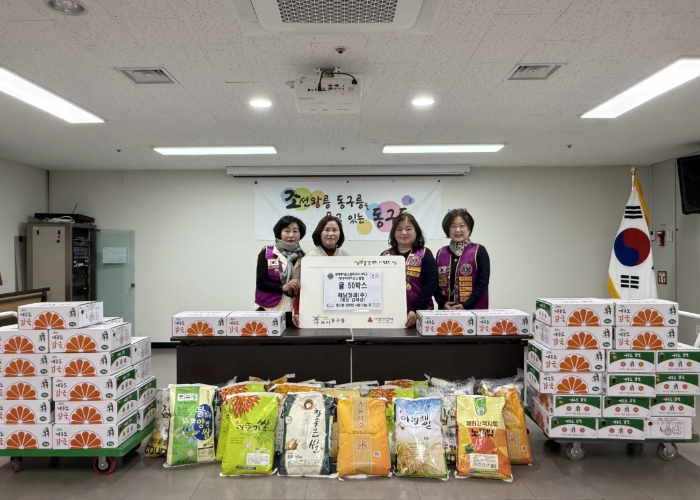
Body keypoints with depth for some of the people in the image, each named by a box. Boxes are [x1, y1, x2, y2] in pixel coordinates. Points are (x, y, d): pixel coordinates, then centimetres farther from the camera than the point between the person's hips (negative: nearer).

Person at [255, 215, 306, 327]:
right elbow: (261, 282, -4)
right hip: (269, 310, -2)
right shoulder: (266, 253, 1)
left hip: (294, 311, 2)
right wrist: (283, 287, -16)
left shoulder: (303, 256, 7)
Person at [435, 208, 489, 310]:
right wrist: (443, 303, -6)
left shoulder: (479, 251, 0)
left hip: (473, 309, -3)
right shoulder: (441, 253, 10)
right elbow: (435, 282, 8)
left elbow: (483, 282, -5)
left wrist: (466, 305, -14)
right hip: (446, 309, 3)